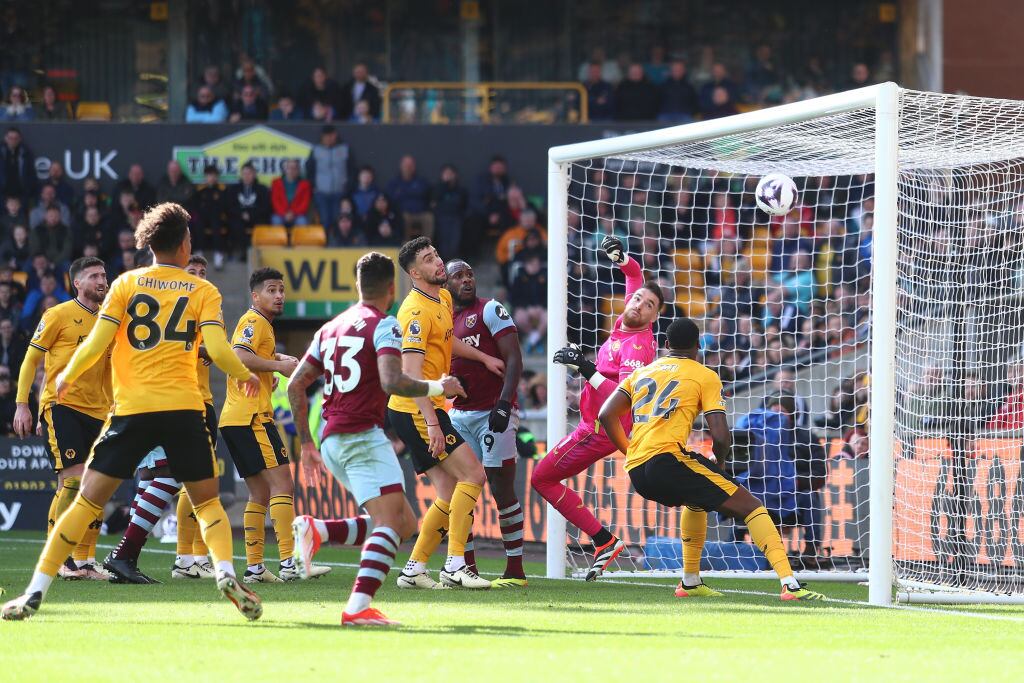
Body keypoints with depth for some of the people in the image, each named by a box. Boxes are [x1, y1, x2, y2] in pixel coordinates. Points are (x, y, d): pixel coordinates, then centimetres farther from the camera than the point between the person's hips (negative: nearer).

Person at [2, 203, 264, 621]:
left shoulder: (126, 284, 7)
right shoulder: (203, 292, 6)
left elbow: (96, 343, -1)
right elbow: (218, 350, -5)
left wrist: (67, 376, 17)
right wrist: (246, 376, 15)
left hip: (131, 407, 0)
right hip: (183, 406, 0)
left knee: (88, 500, 2)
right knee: (207, 500, 14)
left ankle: (36, 592, -1)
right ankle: (225, 572, -11)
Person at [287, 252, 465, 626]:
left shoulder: (331, 328, 20)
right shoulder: (384, 325, -3)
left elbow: (295, 386, 21)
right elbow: (391, 382, -19)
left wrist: (307, 443, 25)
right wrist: (438, 388, -4)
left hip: (331, 441, 8)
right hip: (363, 436, -8)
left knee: (405, 523, 12)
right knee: (391, 521, -15)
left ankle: (317, 530, -4)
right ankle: (358, 607, -33)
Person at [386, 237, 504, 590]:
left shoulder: (443, 298, 12)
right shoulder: (417, 312, -18)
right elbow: (411, 373, -24)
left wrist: (484, 358, 37)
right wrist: (431, 423, -29)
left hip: (429, 410, 10)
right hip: (415, 412, -10)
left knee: (449, 496, 8)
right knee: (473, 475, -13)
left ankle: (414, 569, 12)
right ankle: (455, 565, -15)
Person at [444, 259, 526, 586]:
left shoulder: (490, 311, -4)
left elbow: (514, 360, -11)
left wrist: (503, 404, -20)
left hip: (493, 414, -7)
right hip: (460, 415, 7)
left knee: (501, 489, -7)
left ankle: (515, 570, -2)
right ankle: (466, 567, 13)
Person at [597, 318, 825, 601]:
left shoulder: (642, 372, 25)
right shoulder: (705, 377, 9)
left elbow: (606, 415, 17)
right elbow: (721, 437, -1)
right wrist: (717, 461, 19)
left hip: (637, 474, 6)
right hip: (668, 458, -6)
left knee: (696, 500, 37)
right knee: (750, 506, -4)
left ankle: (690, 582, 35)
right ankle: (790, 584, -21)